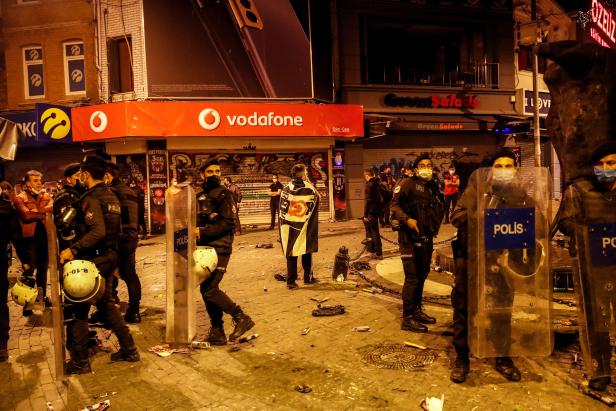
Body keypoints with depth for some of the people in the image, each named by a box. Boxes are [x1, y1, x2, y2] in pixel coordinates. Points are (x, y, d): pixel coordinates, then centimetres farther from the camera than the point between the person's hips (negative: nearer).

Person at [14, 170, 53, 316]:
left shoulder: (46, 196, 12)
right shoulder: (20, 198, -2)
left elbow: (52, 208, -7)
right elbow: (26, 215, -18)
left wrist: (35, 211, -20)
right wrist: (43, 213, -13)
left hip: (44, 237, 5)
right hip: (30, 238, -4)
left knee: (43, 268, 15)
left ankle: (43, 296, 29)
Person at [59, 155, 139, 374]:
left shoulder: (91, 198, -15)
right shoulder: (111, 196, 12)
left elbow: (98, 231, -27)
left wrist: (73, 249, -28)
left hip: (94, 258, -9)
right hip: (111, 255, 9)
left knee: (80, 308, 2)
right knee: (106, 303, 18)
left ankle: (80, 361, 9)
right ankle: (129, 349, 20)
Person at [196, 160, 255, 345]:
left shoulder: (224, 195, -5)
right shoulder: (200, 197, 15)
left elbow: (228, 223, -15)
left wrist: (203, 232, -18)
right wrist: (193, 232, 2)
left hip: (219, 249, -7)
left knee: (210, 289, -14)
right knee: (207, 289, 9)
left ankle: (241, 318, 0)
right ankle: (217, 331, 19)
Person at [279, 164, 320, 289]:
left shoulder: (286, 189, -5)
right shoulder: (309, 188, -10)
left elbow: (282, 209, -1)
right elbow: (317, 198, 10)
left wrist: (284, 224, 9)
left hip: (289, 227, 1)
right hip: (305, 227, -1)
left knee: (291, 253, 6)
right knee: (306, 252, 15)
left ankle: (291, 281, 5)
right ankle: (308, 277, 25)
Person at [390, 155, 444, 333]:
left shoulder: (433, 187, 14)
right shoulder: (407, 184, -9)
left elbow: (438, 209, 24)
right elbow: (395, 205, -15)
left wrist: (435, 226, 12)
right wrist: (407, 219, -28)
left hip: (426, 237, 8)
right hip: (410, 237, -8)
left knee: (422, 274, 16)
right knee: (412, 277, -7)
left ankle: (417, 310, 31)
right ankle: (407, 318, 0)